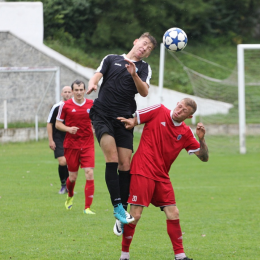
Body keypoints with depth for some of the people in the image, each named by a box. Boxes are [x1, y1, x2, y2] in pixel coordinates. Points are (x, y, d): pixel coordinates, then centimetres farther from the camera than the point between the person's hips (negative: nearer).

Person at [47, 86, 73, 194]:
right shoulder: (56, 107, -5)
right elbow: (49, 124, -2)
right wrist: (51, 140, -7)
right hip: (59, 139, -3)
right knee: (63, 162, -16)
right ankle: (63, 184, 3)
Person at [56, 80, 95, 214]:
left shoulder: (91, 104, 3)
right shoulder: (65, 105, -2)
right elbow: (58, 123, 4)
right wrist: (68, 129, -15)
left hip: (88, 145, 1)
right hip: (71, 145, -1)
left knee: (89, 173, -13)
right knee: (72, 176, 6)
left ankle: (87, 207, -9)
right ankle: (70, 196, 41)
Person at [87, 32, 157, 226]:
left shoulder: (144, 68, 12)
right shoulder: (111, 59, 15)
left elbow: (144, 92, -5)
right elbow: (97, 75, 2)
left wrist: (134, 75, -23)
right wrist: (92, 84, -21)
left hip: (124, 119, 1)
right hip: (102, 114, -1)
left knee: (125, 165, -4)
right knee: (112, 159, -17)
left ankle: (123, 212, 4)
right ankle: (117, 206, -19)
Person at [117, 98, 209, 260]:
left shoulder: (186, 133, 6)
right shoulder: (158, 111, -2)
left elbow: (204, 157, 7)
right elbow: (131, 121, 5)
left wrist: (202, 139, -10)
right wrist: (131, 123, -19)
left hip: (162, 177, 5)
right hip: (142, 172, -4)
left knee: (173, 213, 0)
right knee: (135, 214, -8)